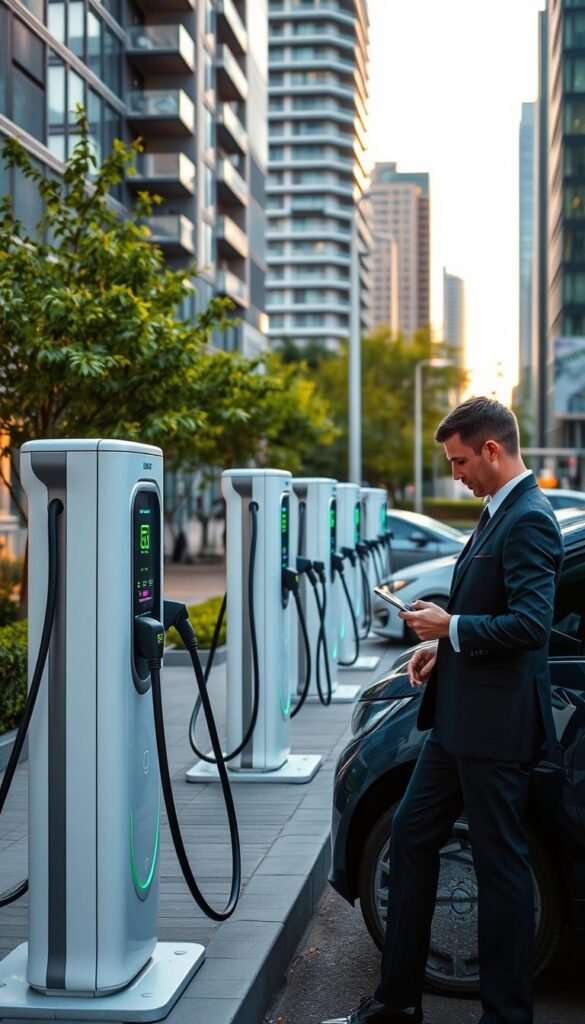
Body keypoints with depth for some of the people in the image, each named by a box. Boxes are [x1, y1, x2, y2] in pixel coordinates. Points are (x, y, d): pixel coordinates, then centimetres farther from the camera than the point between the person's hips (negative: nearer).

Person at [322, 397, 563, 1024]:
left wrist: (450, 626, -15)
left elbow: (530, 624, -26)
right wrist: (443, 645, 9)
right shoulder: (498, 512, 14)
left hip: (495, 725, -11)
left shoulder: (529, 520, -17)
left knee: (500, 865, 1)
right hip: (459, 718, 11)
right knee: (411, 836, 15)